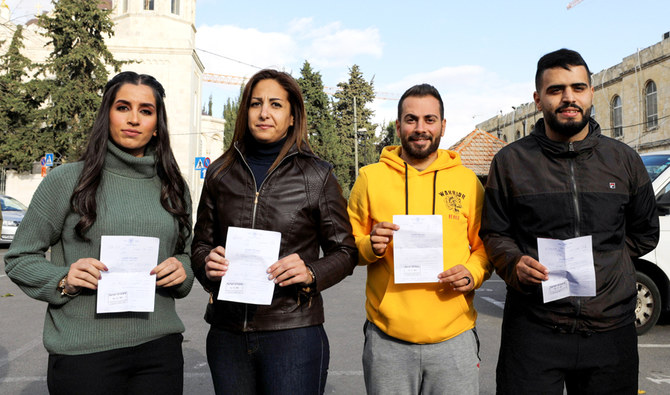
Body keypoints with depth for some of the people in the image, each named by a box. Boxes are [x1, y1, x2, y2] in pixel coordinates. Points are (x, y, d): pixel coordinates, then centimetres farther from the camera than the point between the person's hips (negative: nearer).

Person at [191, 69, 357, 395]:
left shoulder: (318, 176, -2)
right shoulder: (220, 173, 7)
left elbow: (344, 251, 2)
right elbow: (201, 242, 15)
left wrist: (311, 274, -16)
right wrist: (206, 265, -7)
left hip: (293, 332, -3)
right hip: (227, 332, 3)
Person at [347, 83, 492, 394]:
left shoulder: (466, 180, 7)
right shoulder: (371, 177, 3)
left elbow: (485, 244, 12)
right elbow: (348, 245, 8)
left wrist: (473, 273, -7)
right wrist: (370, 246, -12)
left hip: (453, 337, 1)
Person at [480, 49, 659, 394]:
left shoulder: (623, 159, 8)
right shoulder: (511, 161, 3)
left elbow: (645, 233, 17)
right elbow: (493, 233, 5)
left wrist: (597, 263, 5)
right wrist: (515, 264, -15)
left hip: (611, 330, 2)